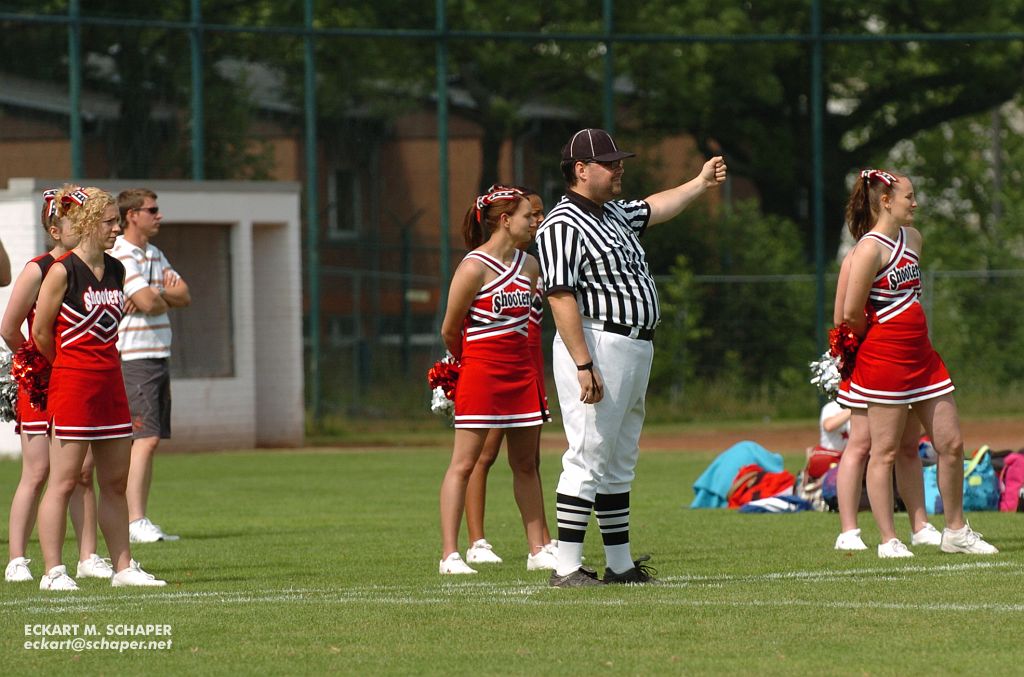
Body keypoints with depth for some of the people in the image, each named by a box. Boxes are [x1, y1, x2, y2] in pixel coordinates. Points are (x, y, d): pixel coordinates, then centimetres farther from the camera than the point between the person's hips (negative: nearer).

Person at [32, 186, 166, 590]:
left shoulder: (116, 270, 10)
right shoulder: (62, 272, -10)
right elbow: (41, 333, -5)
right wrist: (70, 366, 8)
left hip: (110, 382, 7)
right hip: (72, 385, -7)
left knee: (116, 481, 9)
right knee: (63, 481, -5)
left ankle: (123, 567, 15)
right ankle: (53, 572, -2)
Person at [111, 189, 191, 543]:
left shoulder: (154, 255, 18)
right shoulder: (121, 257, -13)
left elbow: (184, 296, 10)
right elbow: (148, 303, -23)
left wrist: (157, 294, -10)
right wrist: (166, 297, 1)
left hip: (159, 357, 9)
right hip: (133, 358, -9)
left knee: (151, 441, 8)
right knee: (145, 438, -16)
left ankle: (139, 520, 9)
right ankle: (135, 521, -20)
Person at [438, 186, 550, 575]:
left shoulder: (529, 266, 9)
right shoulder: (474, 268, -12)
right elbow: (449, 330, -7)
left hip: (521, 371, 7)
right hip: (481, 371, -7)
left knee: (526, 464, 12)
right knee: (464, 462, -6)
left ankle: (538, 548, 19)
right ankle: (450, 554, -7)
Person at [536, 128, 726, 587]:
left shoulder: (614, 214, 17)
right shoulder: (564, 226, -13)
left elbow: (656, 208, 39)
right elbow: (561, 298, -20)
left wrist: (700, 183, 41)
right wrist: (583, 366, -25)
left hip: (636, 350, 10)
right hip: (597, 346, -10)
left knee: (620, 462, 13)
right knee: (588, 459, -11)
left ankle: (621, 565, 19)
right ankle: (567, 568, -12)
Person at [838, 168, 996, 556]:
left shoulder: (913, 238, 13)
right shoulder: (870, 249, -13)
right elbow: (851, 314, -13)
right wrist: (879, 338, 3)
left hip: (922, 355, 8)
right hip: (884, 360, -8)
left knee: (951, 444, 9)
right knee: (885, 452, -2)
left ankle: (956, 532, 19)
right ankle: (888, 541, 3)